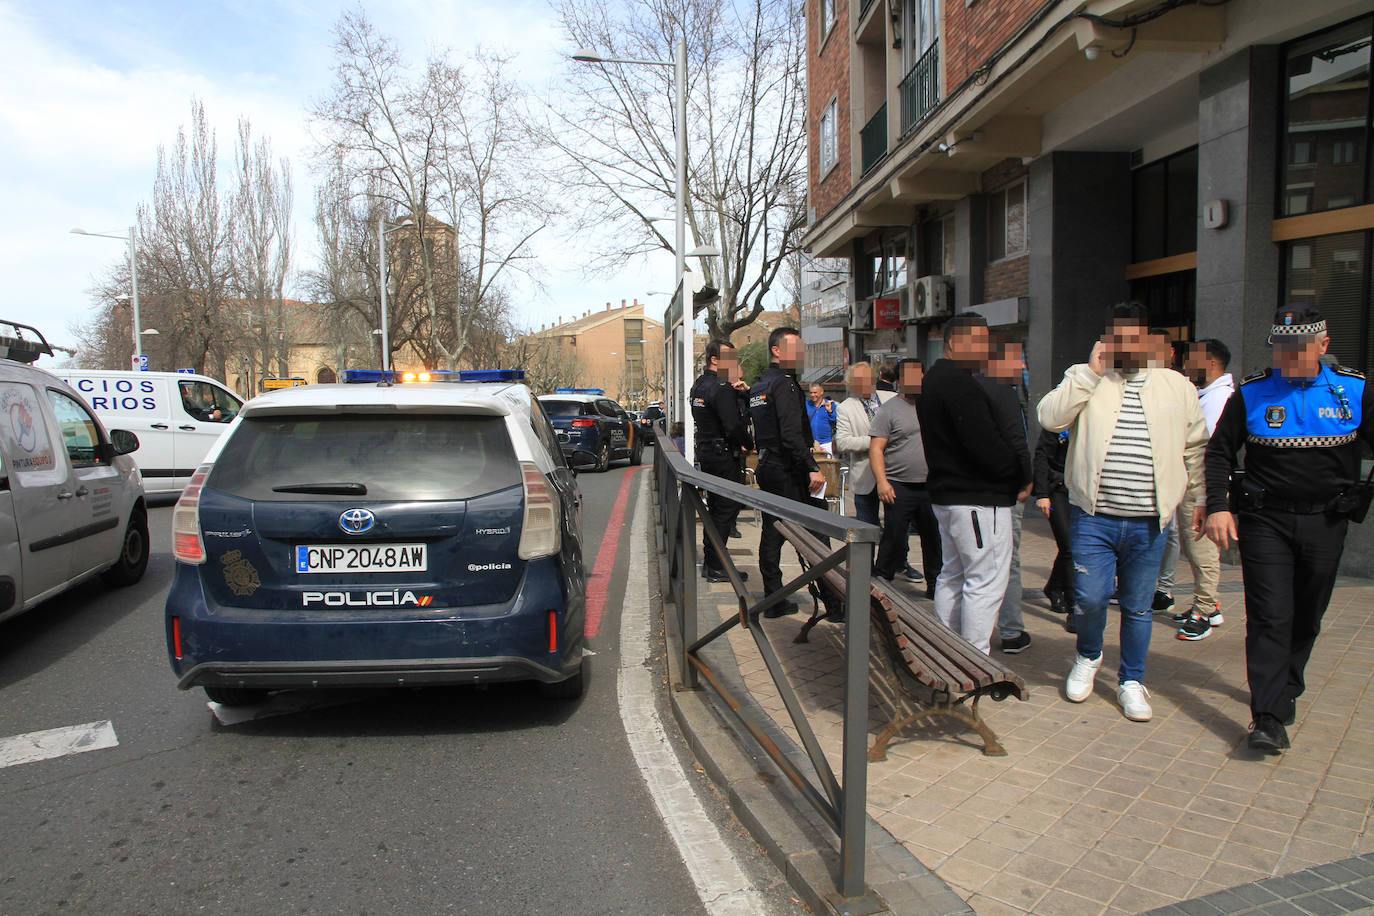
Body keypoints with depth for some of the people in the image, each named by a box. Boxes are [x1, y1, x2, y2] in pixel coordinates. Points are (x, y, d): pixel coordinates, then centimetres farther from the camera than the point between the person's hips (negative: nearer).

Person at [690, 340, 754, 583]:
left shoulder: (699, 385, 14)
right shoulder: (721, 388, -17)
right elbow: (733, 426, -24)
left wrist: (744, 392, 1)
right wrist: (749, 444, -8)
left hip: (706, 452, 10)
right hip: (724, 456, -10)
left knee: (716, 508, 16)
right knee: (726, 509, -4)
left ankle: (709, 562, 23)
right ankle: (716, 567, 0)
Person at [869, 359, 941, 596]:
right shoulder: (889, 410, -2)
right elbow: (876, 449, -7)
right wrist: (881, 481, -17)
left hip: (932, 488, 5)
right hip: (899, 488, -5)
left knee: (934, 538, 11)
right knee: (893, 539, -1)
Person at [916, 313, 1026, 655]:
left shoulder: (934, 380, 16)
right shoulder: (960, 384, -18)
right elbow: (986, 444, -24)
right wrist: (1021, 475, -9)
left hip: (946, 494, 11)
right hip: (978, 498, -11)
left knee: (952, 575, 17)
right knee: (986, 581, -5)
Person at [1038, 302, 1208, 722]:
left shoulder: (1177, 386, 10)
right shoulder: (1084, 379, 3)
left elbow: (1196, 447, 17)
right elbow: (1050, 417, -15)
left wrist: (1201, 500, 16)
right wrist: (1092, 371, -15)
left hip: (1149, 522, 2)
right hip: (1094, 517, -2)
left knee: (1138, 607, 10)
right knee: (1089, 598, -4)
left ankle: (1131, 681, 28)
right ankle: (1088, 658, 27)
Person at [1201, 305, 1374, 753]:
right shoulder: (1252, 394, -1)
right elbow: (1218, 452, 3)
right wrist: (1217, 505, -7)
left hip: (1325, 524, 2)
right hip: (1265, 521, -2)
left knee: (1306, 618, 14)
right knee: (1270, 617, -8)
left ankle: (1285, 690, 34)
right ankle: (1269, 718, -10)